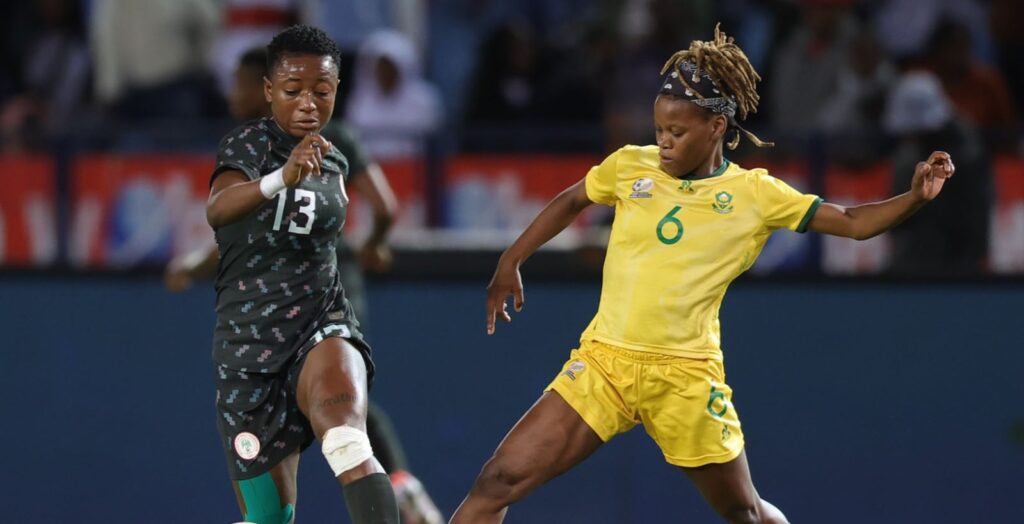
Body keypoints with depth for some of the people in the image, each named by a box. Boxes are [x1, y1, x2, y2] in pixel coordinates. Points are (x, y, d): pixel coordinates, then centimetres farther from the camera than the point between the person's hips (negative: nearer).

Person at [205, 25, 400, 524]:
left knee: (345, 436, -33)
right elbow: (218, 210, -33)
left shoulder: (334, 163, 11)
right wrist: (283, 178, -48)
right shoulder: (248, 143, -7)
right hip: (248, 337, -2)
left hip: (320, 321, 2)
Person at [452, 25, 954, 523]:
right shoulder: (630, 165, 5)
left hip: (685, 379, -2)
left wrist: (915, 197, -16)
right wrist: (510, 262, 22)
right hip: (601, 364, 2)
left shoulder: (755, 194, 0)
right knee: (498, 481, -10)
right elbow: (570, 201, 24)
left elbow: (854, 222, 0)